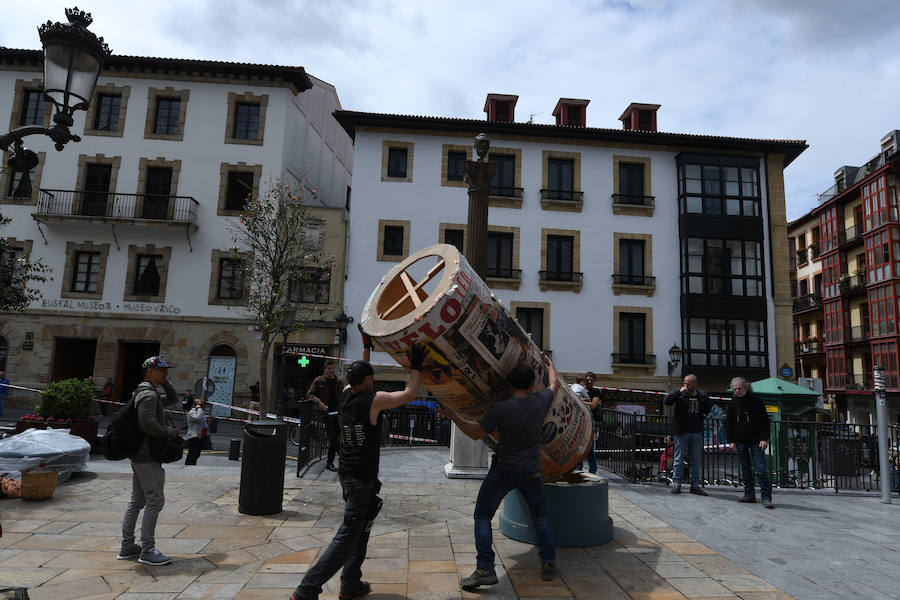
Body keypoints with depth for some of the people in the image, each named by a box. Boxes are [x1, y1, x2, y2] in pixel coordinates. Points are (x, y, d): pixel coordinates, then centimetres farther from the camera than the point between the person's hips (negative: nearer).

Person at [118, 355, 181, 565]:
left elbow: (173, 399, 24)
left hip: (139, 456, 11)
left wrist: (164, 381, 12)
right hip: (148, 456, -11)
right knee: (155, 501, -7)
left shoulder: (147, 393, 16)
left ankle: (127, 546, 23)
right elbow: (148, 424, -26)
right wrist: (170, 432, -12)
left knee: (137, 501, 15)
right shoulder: (148, 394, -16)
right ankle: (147, 550, -3)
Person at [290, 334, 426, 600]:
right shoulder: (374, 400, -18)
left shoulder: (346, 394, 3)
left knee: (360, 529, 21)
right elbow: (409, 394, -13)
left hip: (347, 473, 9)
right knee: (347, 536, -3)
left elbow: (359, 372, 22)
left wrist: (366, 347, 26)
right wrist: (415, 367, -2)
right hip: (362, 478, -9)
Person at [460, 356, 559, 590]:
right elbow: (555, 383, 16)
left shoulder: (501, 408, -17)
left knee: (482, 515, 8)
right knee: (540, 515, 24)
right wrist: (549, 362, 33)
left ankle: (485, 568, -1)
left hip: (503, 470, -3)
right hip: (531, 472, 3)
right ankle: (549, 564, 21)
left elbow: (476, 435, -11)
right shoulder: (540, 402, -7)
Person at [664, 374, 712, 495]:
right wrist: (679, 391, -23)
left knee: (696, 461, 10)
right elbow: (667, 400, -17)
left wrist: (701, 417, 7)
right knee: (679, 459, 2)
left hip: (697, 433, 3)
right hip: (682, 432, -3)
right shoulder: (679, 393, -4)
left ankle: (695, 485, 19)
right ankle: (676, 483, 9)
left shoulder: (703, 395, 4)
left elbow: (708, 409, 20)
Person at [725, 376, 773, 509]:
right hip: (740, 442, 3)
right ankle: (749, 495, 15)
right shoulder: (733, 403, 8)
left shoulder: (756, 402, 0)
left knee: (761, 469, -8)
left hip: (756, 442, -3)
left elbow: (765, 422, 1)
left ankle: (766, 497, -4)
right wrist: (730, 441, 3)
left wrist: (764, 439, -9)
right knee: (745, 469, 8)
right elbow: (728, 423, 11)